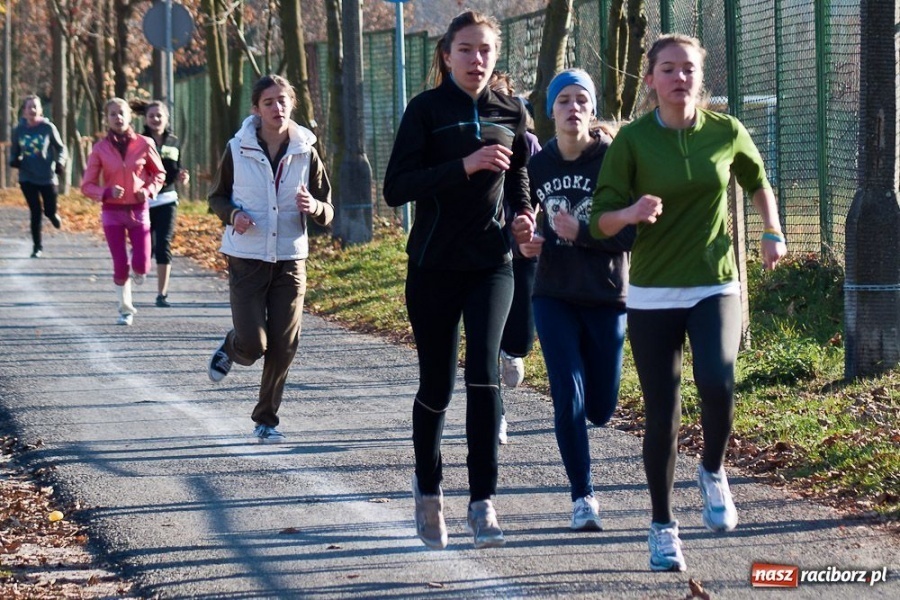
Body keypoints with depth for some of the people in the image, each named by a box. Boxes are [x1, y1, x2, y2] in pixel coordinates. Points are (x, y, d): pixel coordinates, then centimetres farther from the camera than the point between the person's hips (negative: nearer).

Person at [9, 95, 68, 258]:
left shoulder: (48, 128, -6)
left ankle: (52, 214, 41)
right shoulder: (19, 130, 0)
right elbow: (14, 151, 12)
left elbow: (61, 148, 4)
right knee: (36, 213, -1)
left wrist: (60, 162, -13)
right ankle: (37, 246, 13)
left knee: (50, 211, 3)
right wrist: (14, 160, -10)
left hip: (47, 177, -1)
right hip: (27, 178, 1)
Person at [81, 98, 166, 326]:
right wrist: (107, 192, -21)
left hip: (139, 210, 0)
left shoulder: (144, 144, -5)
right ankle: (125, 308, 21)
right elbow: (87, 185, -3)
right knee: (120, 265, -1)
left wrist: (149, 190, -10)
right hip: (113, 211, 0)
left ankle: (137, 272, 32)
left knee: (141, 266, -6)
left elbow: (159, 173, 9)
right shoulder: (100, 149, -6)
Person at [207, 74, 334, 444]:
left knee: (283, 346, 0)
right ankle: (230, 348, 27)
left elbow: (327, 214, 5)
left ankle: (266, 419, 18)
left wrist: (313, 206, -19)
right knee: (253, 345, -10)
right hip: (246, 259, -2)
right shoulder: (238, 150, -3)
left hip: (290, 260, 2)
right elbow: (216, 197, 9)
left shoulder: (305, 152, 1)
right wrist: (233, 215, -12)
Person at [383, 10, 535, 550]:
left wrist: (523, 213, 3)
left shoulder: (511, 113, 6)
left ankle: (483, 501, -15)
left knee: (484, 372, -16)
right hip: (434, 264, -2)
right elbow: (396, 188, -13)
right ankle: (429, 490, 30)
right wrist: (463, 166, -23)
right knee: (437, 385, 6)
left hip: (491, 263, 2)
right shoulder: (427, 109, -5)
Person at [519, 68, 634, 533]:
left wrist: (581, 231, -23)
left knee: (600, 409, 8)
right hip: (554, 298, 1)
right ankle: (583, 498, 2)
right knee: (569, 401, -11)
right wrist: (525, 242, -2)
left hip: (607, 298, -1)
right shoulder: (538, 165, 1)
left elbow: (632, 234, -12)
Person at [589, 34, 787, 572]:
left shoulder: (726, 133, -2)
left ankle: (713, 472, 6)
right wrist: (630, 213, -27)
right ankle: (663, 527, 16)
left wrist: (774, 233, 10)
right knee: (662, 413, 0)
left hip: (715, 286, 0)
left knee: (718, 384, -24)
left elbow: (757, 180, 20)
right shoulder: (632, 140, -7)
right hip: (652, 294, 0)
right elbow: (601, 221, -6)